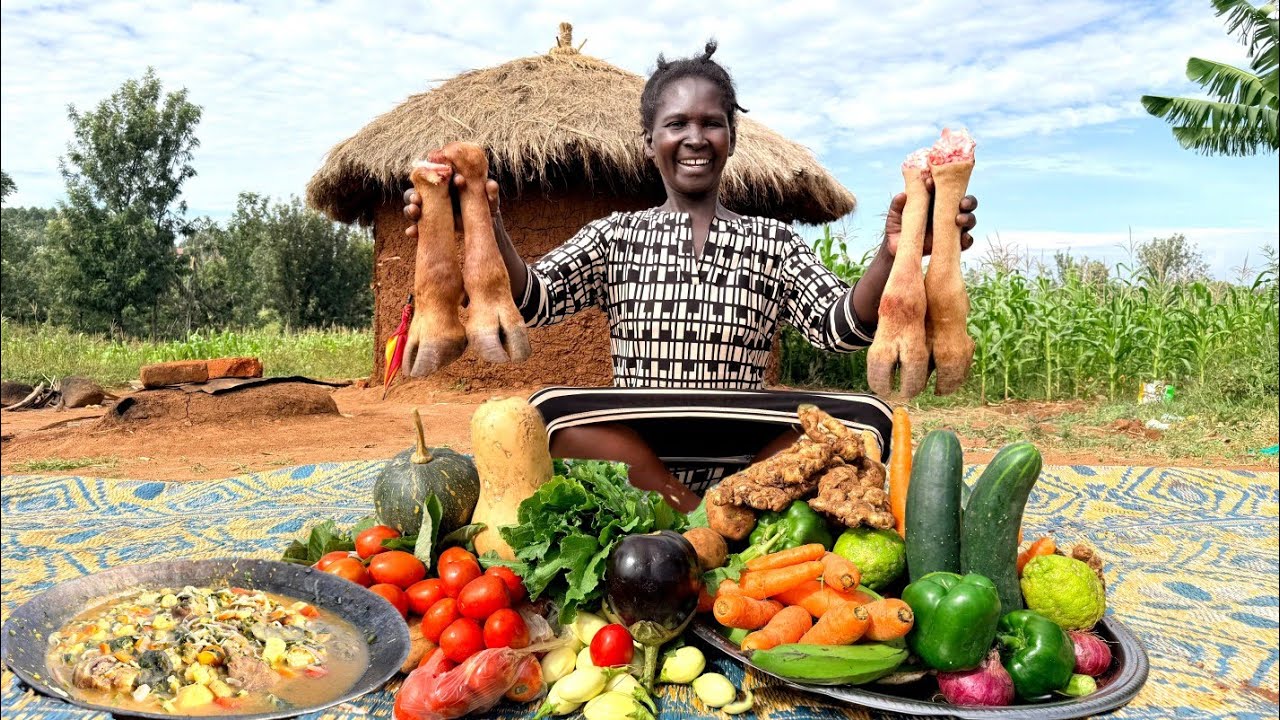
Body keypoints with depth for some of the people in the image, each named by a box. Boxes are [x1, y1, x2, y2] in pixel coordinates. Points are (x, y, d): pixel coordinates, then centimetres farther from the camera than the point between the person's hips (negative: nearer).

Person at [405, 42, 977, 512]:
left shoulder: (774, 243, 13)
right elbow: (532, 301, -4)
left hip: (748, 455, 1)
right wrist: (489, 233, -26)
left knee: (867, 417, -24)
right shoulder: (614, 236, 12)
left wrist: (891, 254, -23)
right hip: (631, 452, 0)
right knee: (549, 409, -29)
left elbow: (841, 326, -2)